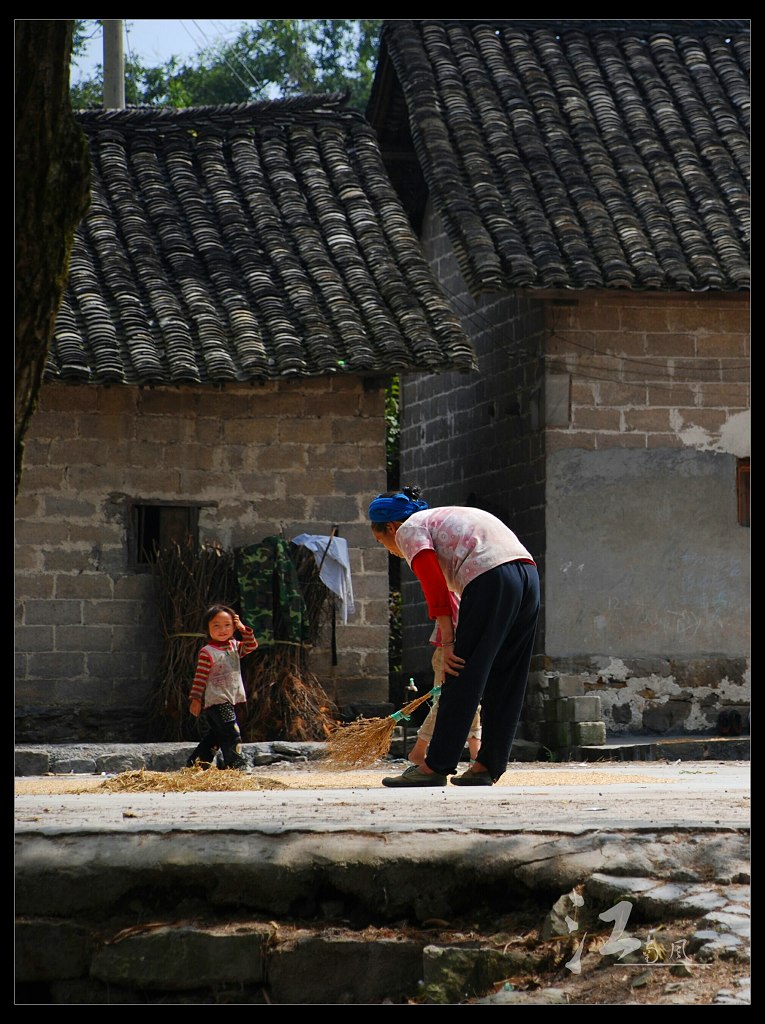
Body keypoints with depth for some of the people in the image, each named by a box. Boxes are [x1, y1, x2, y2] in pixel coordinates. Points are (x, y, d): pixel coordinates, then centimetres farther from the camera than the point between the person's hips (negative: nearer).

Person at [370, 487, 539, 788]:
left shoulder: (409, 529, 8)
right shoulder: (443, 517, 35)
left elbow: (436, 587, -5)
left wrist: (448, 643, -6)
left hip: (491, 579, -8)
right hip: (528, 574, 9)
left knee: (462, 680, -3)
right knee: (505, 683, 12)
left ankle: (436, 766, 0)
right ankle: (487, 766, 15)